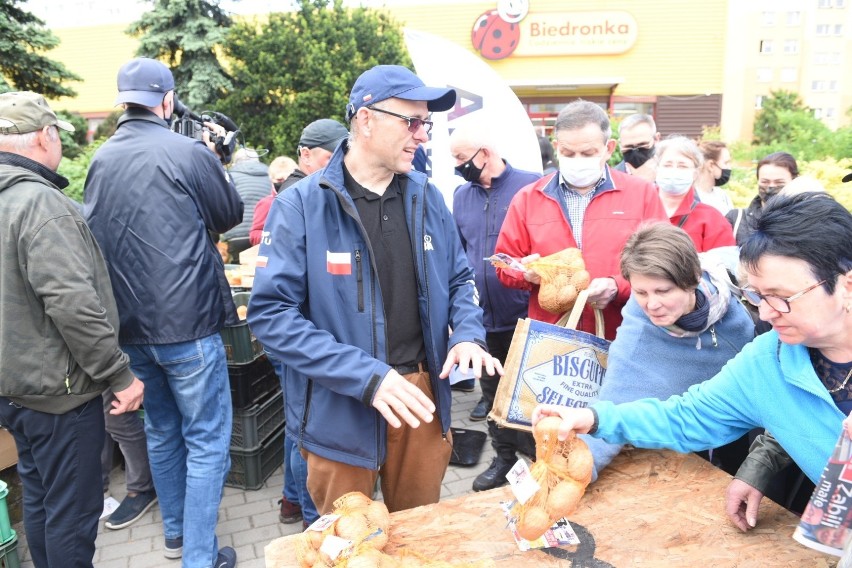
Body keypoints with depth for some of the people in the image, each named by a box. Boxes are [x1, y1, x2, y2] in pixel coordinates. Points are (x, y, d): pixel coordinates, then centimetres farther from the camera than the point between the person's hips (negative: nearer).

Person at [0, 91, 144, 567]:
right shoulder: (40, 202, -20)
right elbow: (73, 304, -28)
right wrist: (120, 375, -20)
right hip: (58, 389, -9)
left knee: (39, 501, 23)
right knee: (71, 514, 5)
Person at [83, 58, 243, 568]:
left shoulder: (101, 160, 5)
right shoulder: (189, 153, -12)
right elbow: (230, 215, 2)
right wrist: (215, 158, 13)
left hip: (131, 325, 7)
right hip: (187, 323, -6)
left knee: (161, 433, 21)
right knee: (207, 442, 5)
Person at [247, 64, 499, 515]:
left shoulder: (426, 198, 4)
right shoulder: (301, 205, -12)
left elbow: (459, 279, 14)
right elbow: (271, 312, -17)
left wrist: (468, 335, -8)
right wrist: (367, 376, -25)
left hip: (423, 395, 4)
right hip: (340, 407, -4)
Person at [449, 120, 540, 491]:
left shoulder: (532, 186, -10)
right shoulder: (461, 196, 7)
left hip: (527, 317, -5)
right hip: (483, 318, 5)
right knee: (493, 392, 18)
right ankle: (504, 457, 37)